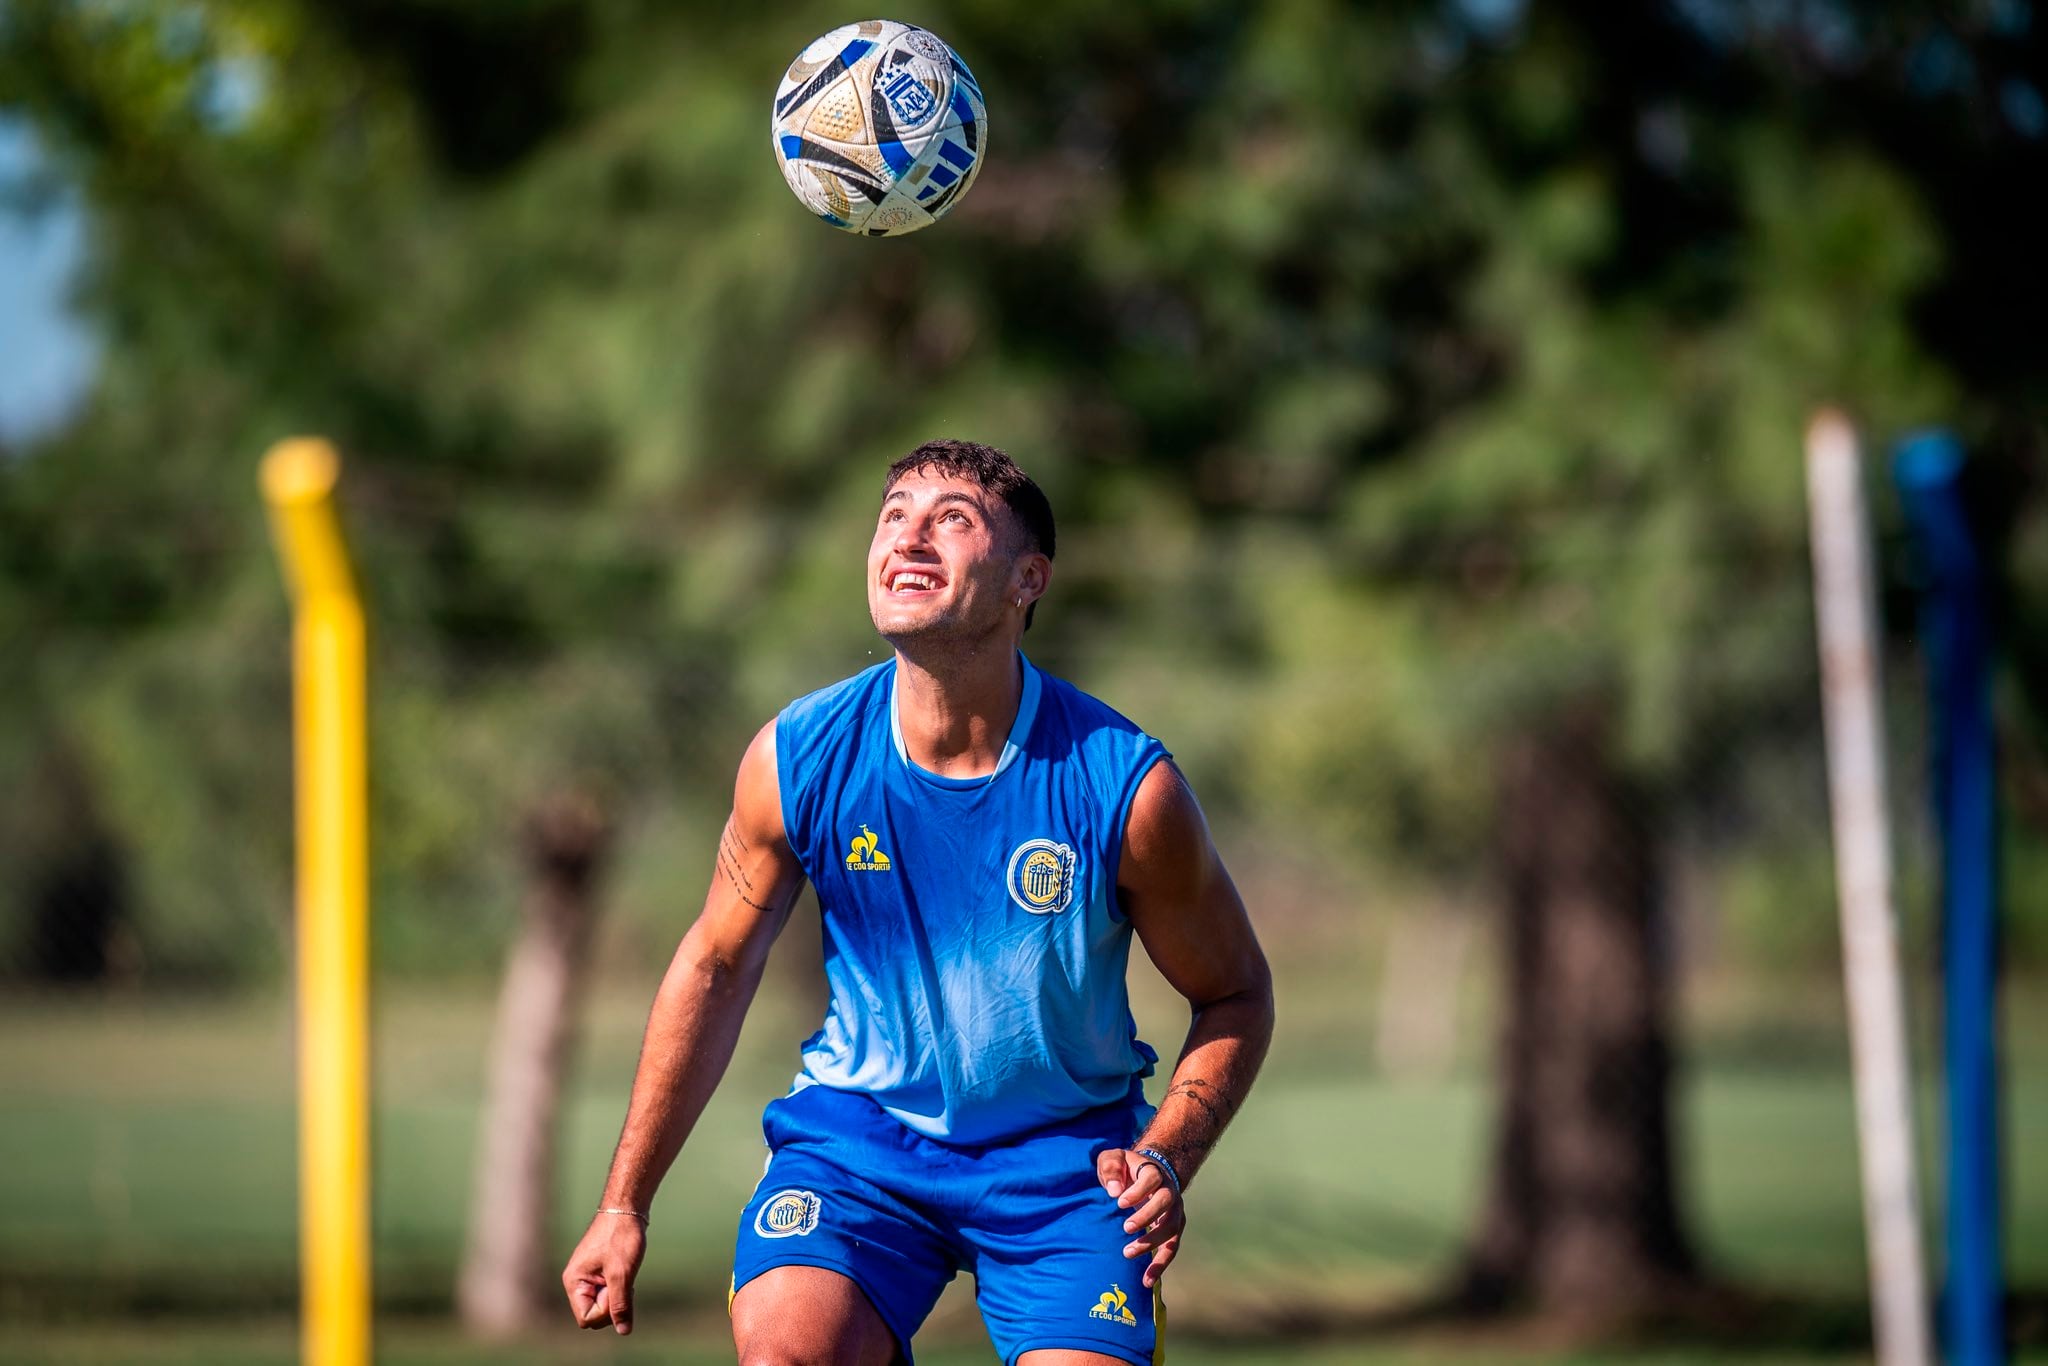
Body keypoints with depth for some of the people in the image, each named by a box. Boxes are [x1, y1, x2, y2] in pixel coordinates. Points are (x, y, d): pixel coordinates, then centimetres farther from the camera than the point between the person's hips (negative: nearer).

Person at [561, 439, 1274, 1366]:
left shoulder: (1126, 784, -16)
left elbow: (1235, 991, -1)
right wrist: (624, 1205, 6)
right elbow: (715, 966, 5)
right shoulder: (797, 758, -10)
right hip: (858, 1123, 1)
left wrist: (1167, 1159, -18)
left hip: (1065, 1150, 0)